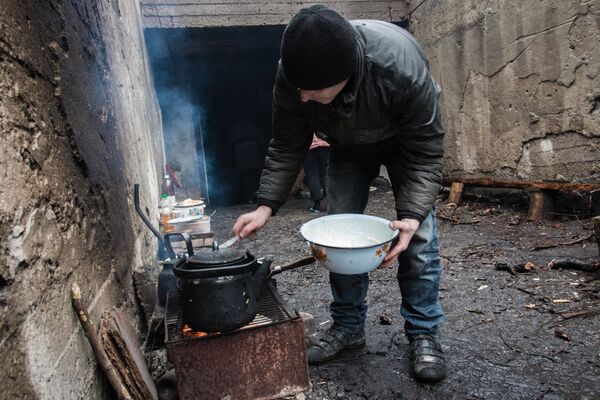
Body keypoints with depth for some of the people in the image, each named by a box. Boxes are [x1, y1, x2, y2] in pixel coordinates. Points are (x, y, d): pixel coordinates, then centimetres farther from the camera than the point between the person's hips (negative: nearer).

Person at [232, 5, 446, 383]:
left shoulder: (403, 67, -41)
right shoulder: (292, 76, -31)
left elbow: (425, 155, -31)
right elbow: (286, 148, -17)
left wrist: (412, 216, -43)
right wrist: (266, 206, -25)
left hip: (406, 140, -2)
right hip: (349, 146, 3)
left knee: (418, 236, -9)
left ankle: (424, 333, 7)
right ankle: (348, 325, 13)